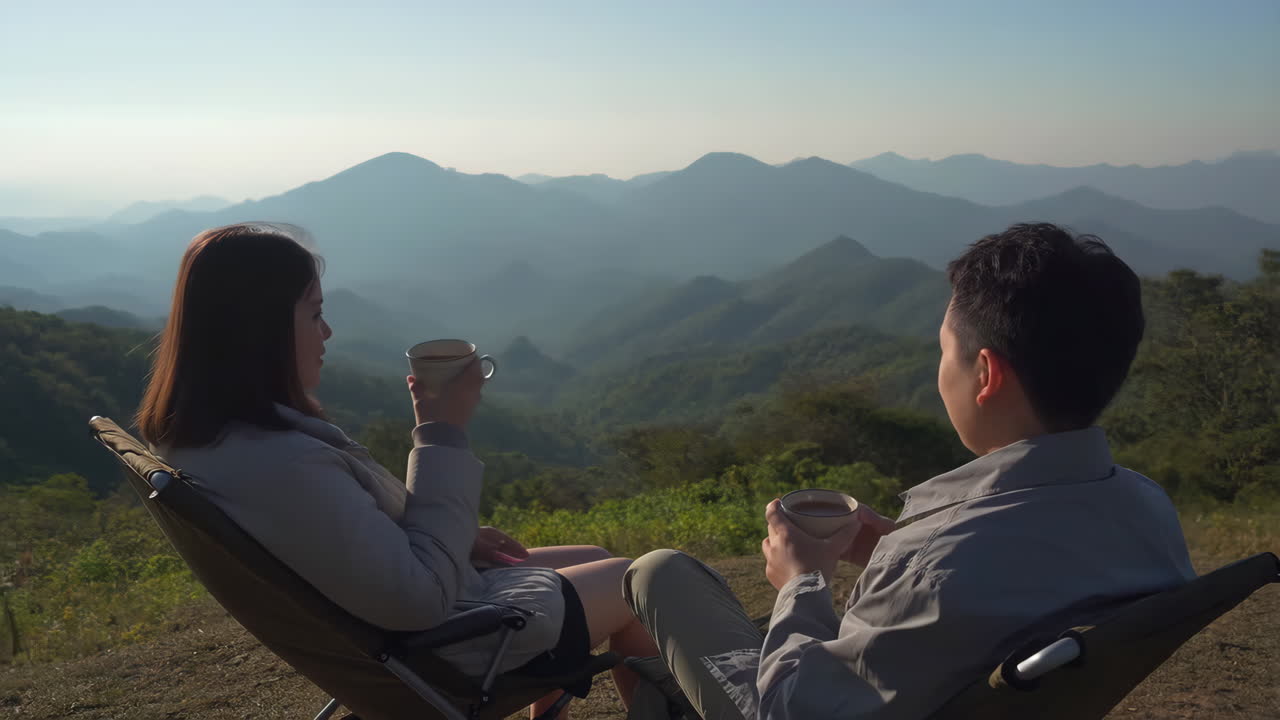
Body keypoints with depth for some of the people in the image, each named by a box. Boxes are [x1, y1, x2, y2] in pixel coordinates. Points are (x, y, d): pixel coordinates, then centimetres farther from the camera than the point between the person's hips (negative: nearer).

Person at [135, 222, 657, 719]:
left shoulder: (200, 439, -5)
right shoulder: (280, 463, -37)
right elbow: (422, 595, -29)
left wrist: (453, 538, 6)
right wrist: (442, 437, -25)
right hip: (442, 645, -9)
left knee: (595, 561, 24)